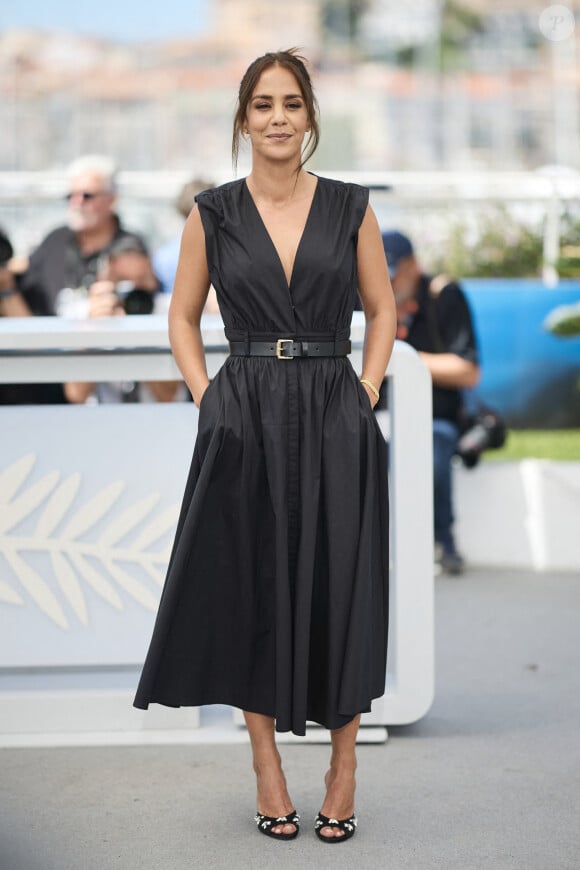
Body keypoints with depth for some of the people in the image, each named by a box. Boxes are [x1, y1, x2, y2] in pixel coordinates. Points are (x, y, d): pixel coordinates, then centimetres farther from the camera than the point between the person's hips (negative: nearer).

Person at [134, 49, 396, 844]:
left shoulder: (350, 207, 3)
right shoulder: (213, 213, 3)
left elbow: (383, 309, 11)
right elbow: (182, 317, 11)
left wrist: (364, 397, 0)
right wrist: (208, 400, 0)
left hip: (334, 420, 0)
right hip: (245, 420, 0)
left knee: (339, 593, 2)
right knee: (252, 591, 4)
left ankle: (343, 769, 15)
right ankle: (267, 768, 17)